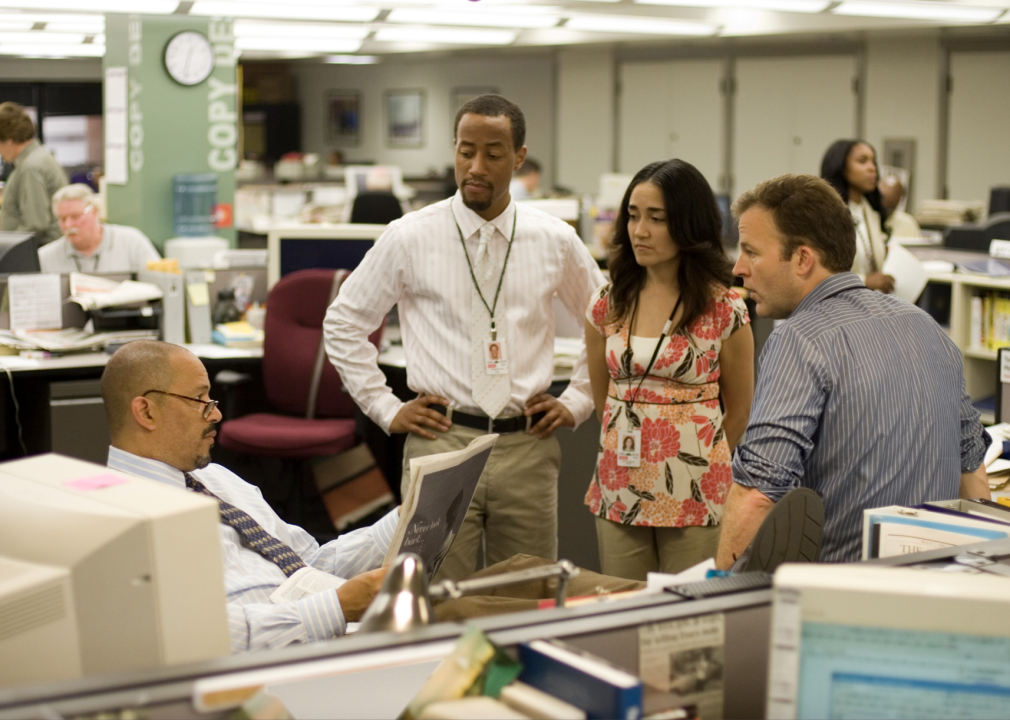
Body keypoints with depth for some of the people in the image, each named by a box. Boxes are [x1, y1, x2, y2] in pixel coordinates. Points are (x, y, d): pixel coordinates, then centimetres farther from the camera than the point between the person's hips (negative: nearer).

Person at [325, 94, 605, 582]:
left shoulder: (555, 241, 5)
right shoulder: (409, 238, -1)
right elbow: (343, 323, 7)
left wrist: (577, 402, 10)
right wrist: (387, 409, 2)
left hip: (527, 446, 2)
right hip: (440, 441, -2)